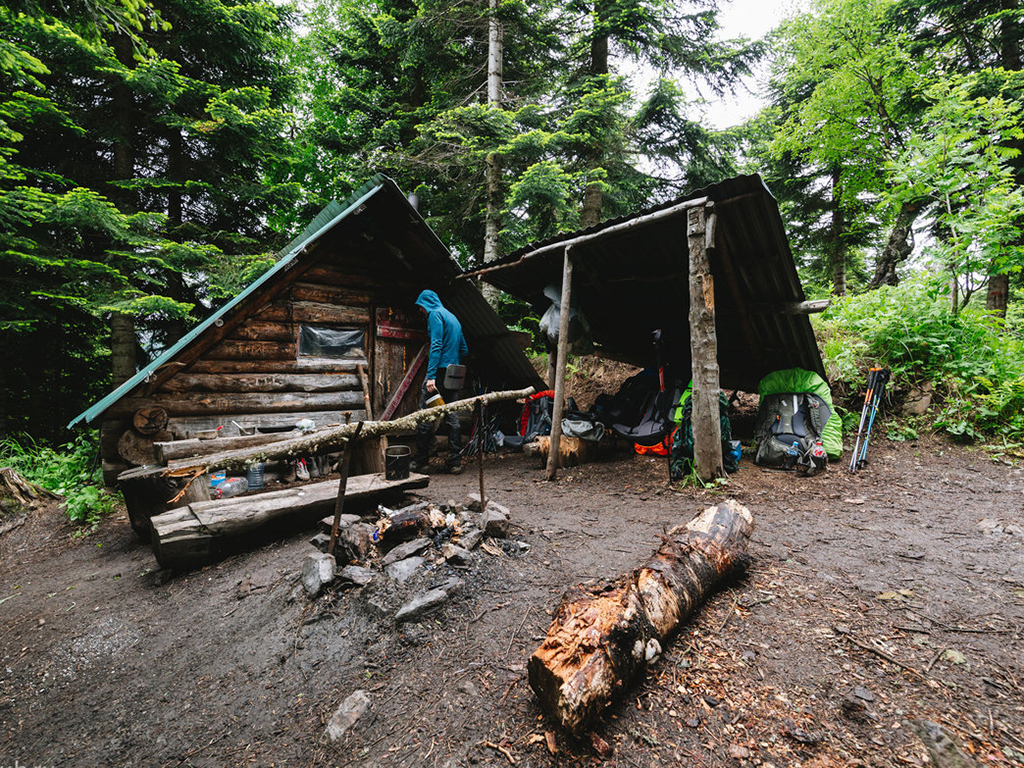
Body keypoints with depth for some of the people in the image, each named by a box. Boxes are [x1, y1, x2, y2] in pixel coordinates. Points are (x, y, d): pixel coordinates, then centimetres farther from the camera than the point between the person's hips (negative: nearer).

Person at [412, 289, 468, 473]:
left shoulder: (435, 314, -3)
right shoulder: (453, 317, 23)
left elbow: (436, 346, -17)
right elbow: (464, 350, 24)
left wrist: (431, 376, -22)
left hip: (440, 370, -8)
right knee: (452, 417, 8)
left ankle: (421, 461, 7)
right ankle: (455, 462, 9)